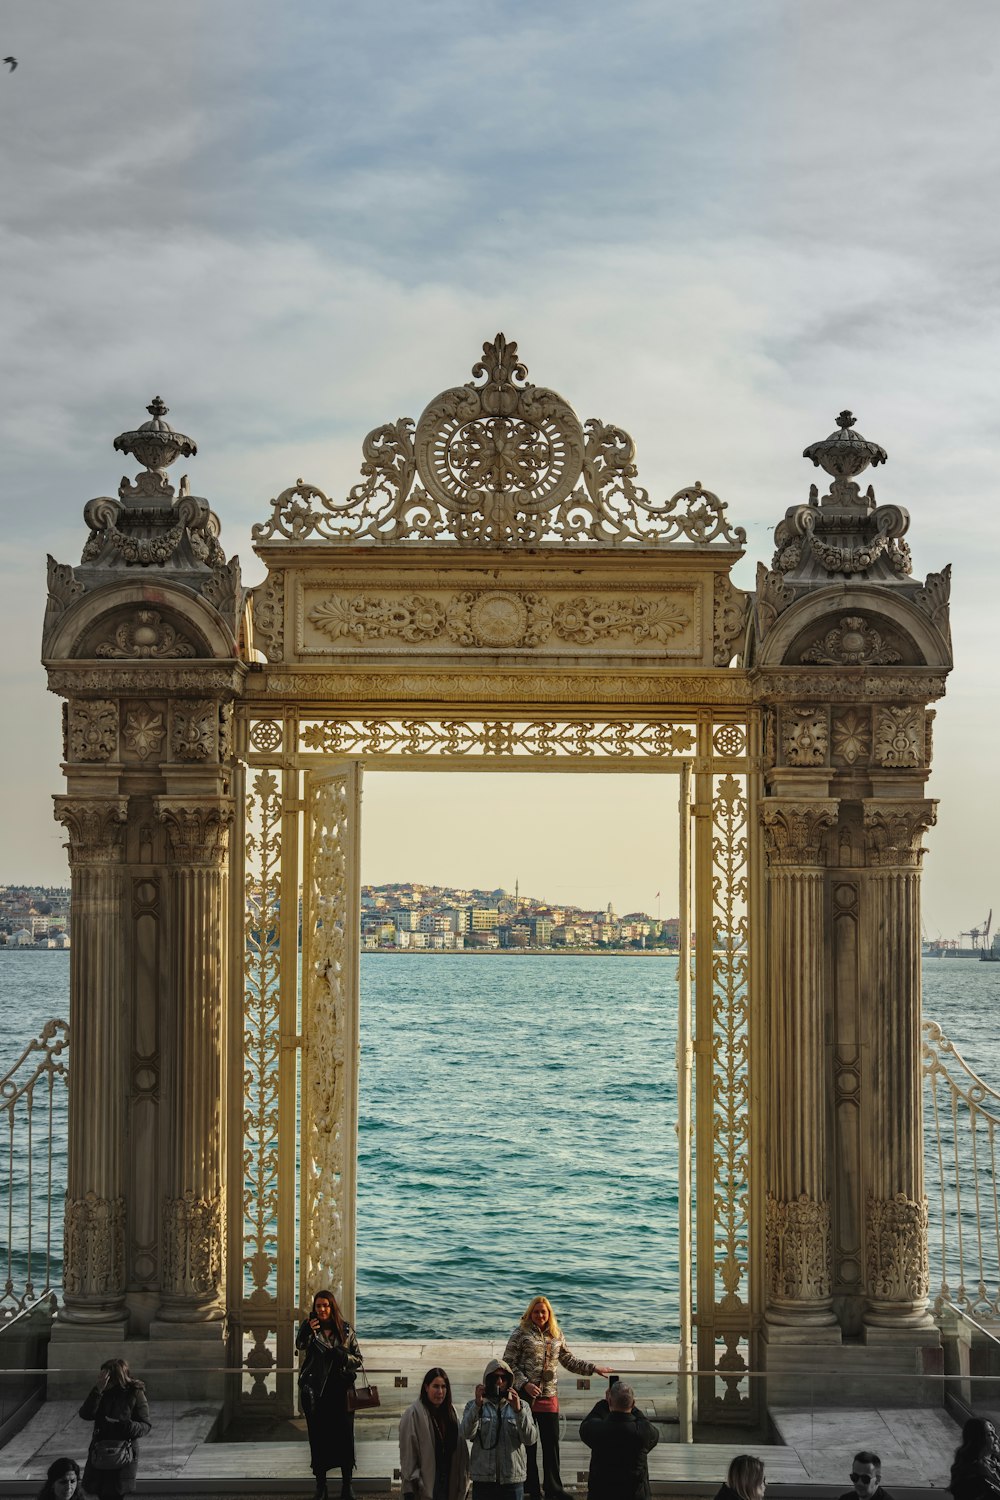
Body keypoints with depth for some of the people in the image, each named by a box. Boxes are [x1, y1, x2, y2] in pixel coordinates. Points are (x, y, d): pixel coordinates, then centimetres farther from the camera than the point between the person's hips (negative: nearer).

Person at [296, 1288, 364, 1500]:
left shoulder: (345, 1329, 3)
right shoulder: (309, 1326, -1)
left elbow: (358, 1359, 7)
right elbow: (300, 1344, -20)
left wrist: (343, 1356, -14)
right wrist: (308, 1331, -40)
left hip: (340, 1389, 1)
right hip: (315, 1390, -1)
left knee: (344, 1435, 0)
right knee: (318, 1437, 3)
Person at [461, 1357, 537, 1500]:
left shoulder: (521, 1406, 8)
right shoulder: (474, 1405, 6)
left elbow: (531, 1439, -6)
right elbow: (467, 1434, -11)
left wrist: (518, 1410, -20)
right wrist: (477, 1405, -23)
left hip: (513, 1479, 0)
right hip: (483, 1479, 0)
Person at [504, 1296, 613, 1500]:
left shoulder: (556, 1334, 9)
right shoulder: (521, 1333, -6)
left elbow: (568, 1360, 19)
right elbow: (509, 1363, -7)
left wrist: (593, 1368, 12)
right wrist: (525, 1384, -18)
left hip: (549, 1397, 4)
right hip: (526, 1396, -4)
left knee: (552, 1444, 6)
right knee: (528, 1445, 2)